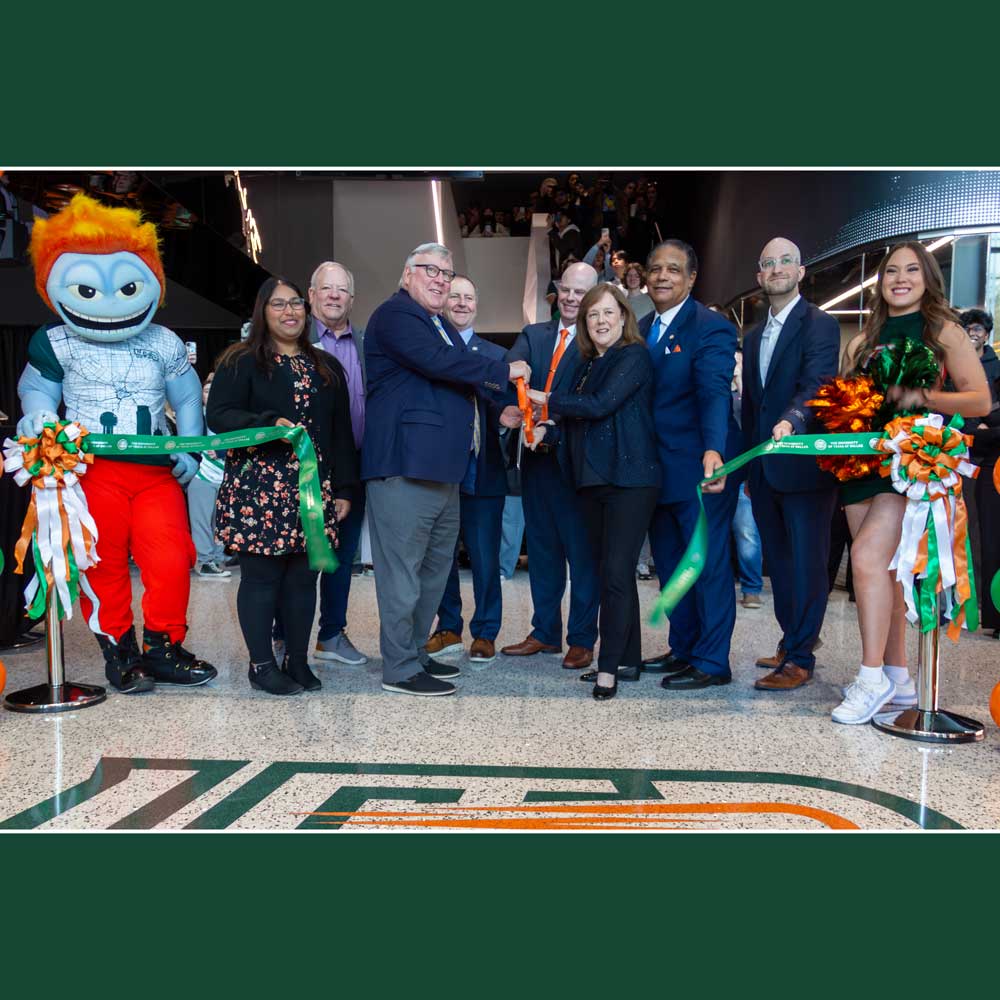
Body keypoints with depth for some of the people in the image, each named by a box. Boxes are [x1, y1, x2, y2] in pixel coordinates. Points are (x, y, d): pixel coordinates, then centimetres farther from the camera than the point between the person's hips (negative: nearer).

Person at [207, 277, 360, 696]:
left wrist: (344, 489, 10)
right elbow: (218, 415, -6)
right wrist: (272, 424, -21)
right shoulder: (242, 362, 4)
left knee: (304, 576, 6)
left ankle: (298, 661, 18)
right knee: (261, 574, 0)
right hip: (258, 488, -4)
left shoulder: (327, 368, 18)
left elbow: (341, 432, 16)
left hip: (313, 489, 4)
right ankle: (261, 664, 13)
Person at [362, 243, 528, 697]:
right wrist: (504, 370, -12)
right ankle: (399, 669, 7)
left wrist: (500, 409, 8)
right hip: (406, 466, -10)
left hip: (443, 468, 10)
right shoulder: (395, 314, -6)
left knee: (434, 567, 16)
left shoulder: (442, 325, 24)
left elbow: (459, 383, 25)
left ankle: (416, 652, 29)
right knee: (403, 570, -3)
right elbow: (438, 362, -21)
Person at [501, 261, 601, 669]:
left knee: (582, 551, 4)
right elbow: (509, 368, -8)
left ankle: (582, 639, 16)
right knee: (542, 548, 14)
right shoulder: (533, 334, 12)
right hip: (537, 456, 6)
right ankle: (545, 632, 28)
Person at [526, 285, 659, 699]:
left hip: (630, 478, -8)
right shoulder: (587, 364, 16)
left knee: (616, 572, -9)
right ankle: (628, 660, 21)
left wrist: (547, 399, -9)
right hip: (593, 479, 8)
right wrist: (548, 429, 0)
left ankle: (609, 666, -1)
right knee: (612, 571, 11)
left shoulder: (634, 357, -7)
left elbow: (599, 405, -18)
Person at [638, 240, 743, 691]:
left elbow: (715, 394, -26)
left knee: (707, 565, 1)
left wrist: (713, 451, -42)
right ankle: (683, 650, 30)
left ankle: (711, 663, 13)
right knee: (670, 565, 16)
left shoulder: (711, 328, -11)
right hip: (656, 469, 8)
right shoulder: (642, 329, 12)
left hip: (699, 469, -8)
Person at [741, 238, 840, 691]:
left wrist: (791, 420, -41)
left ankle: (799, 658, 7)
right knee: (778, 563, 14)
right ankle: (791, 643, 27)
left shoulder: (820, 325, -5)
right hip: (764, 469, 8)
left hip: (804, 464, -7)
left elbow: (818, 383, -21)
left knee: (806, 564, -1)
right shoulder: (754, 336, 18)